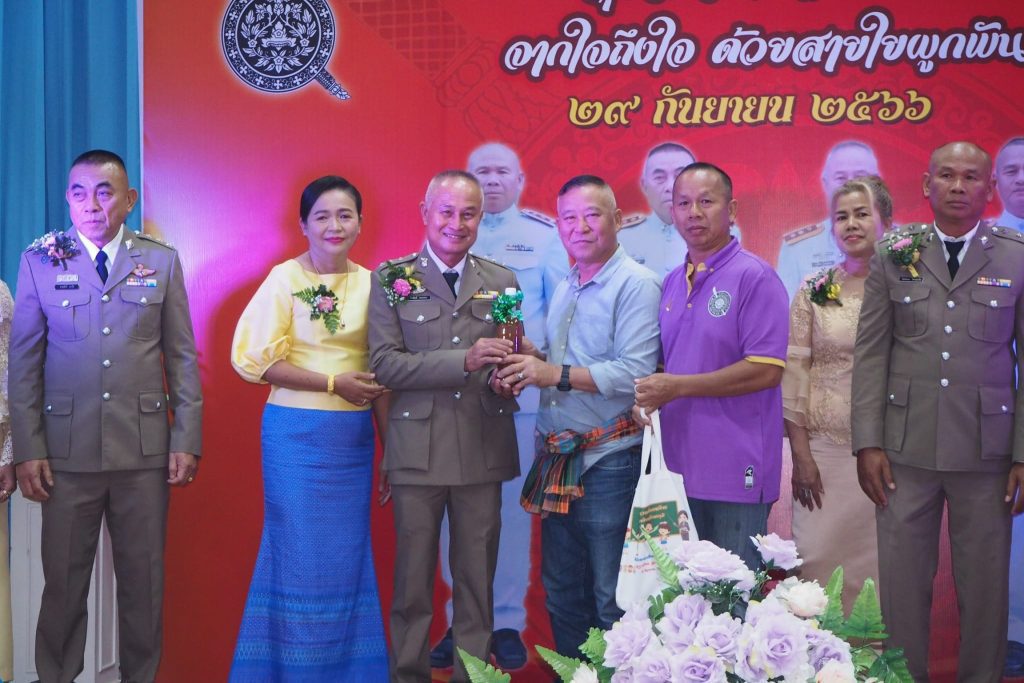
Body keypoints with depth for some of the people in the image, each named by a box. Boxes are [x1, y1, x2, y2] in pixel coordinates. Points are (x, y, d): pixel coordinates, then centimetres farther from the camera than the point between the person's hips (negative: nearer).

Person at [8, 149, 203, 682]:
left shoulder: (162, 261, 6)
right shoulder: (39, 262, 4)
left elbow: (182, 357, 6)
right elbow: (23, 362, 3)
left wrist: (186, 439, 0)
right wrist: (28, 450, -2)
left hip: (145, 448, 1)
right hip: (67, 449, 0)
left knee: (143, 579, 8)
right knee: (63, 582, 8)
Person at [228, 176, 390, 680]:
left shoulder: (369, 283, 6)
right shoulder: (285, 278, -6)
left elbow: (378, 371, 10)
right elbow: (257, 360, -11)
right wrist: (335, 383, -15)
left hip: (354, 439, 4)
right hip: (298, 433, -4)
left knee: (349, 557, 10)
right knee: (301, 557, 4)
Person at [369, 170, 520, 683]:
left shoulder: (502, 281, 9)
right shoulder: (391, 279, 1)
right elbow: (383, 363, -9)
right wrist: (464, 360, -19)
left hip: (484, 447, 2)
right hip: (418, 449, -2)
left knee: (478, 576, 8)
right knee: (413, 577, 7)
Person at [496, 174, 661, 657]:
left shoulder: (636, 284, -10)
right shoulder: (565, 288, 16)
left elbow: (635, 373, -21)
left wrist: (557, 374, -24)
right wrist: (530, 359, 1)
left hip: (608, 461, -8)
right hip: (556, 458, 8)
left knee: (611, 600, 0)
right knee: (561, 591, 16)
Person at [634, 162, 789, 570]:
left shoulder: (755, 277, -8)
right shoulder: (671, 283, 14)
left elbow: (766, 370, -16)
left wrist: (678, 387, -17)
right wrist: (648, 397, -2)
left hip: (736, 471, -7)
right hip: (678, 466, 7)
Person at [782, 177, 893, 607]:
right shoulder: (815, 290, 3)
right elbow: (794, 373, 2)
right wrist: (801, 456, -3)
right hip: (825, 446, 1)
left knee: (882, 564, 5)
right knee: (816, 559, 1)